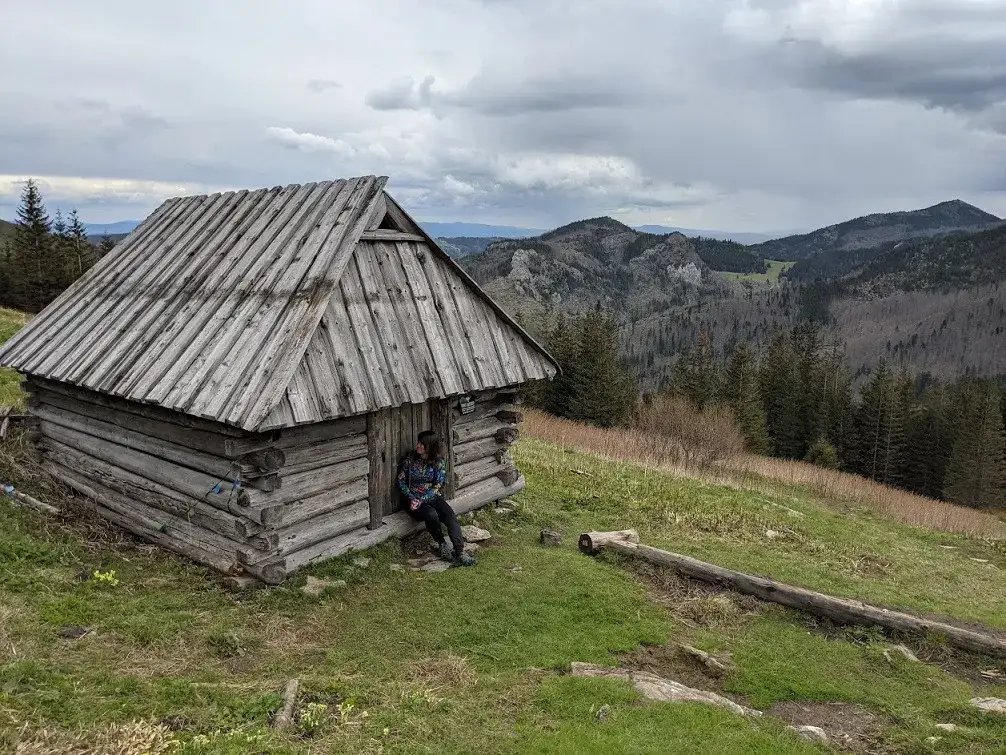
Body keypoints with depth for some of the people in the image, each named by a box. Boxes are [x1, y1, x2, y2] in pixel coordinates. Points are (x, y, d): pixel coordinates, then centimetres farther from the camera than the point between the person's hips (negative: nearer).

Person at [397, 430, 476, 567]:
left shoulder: (438, 462, -1)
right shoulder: (410, 458, -2)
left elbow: (437, 487, -4)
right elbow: (401, 481, 0)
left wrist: (421, 500, -18)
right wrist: (411, 499, -14)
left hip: (432, 497, 2)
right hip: (413, 498, -1)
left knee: (451, 516, -26)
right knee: (431, 514, -33)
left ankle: (459, 552, -36)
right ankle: (442, 544, -10)